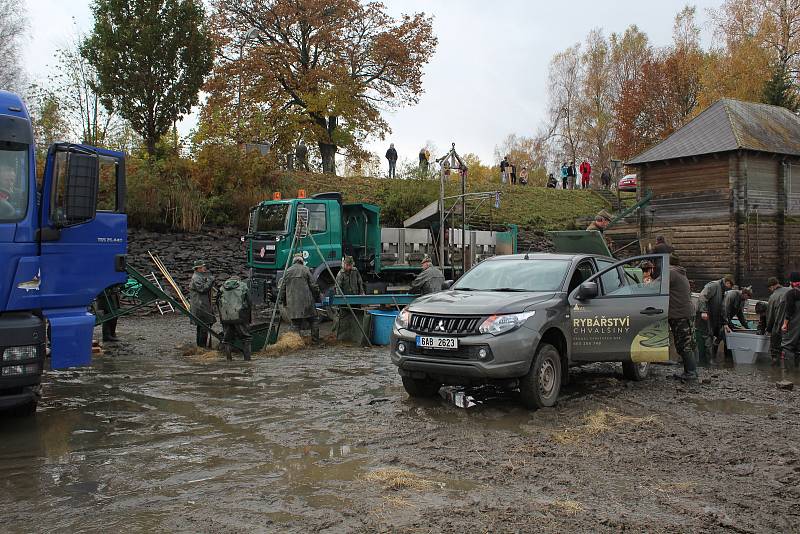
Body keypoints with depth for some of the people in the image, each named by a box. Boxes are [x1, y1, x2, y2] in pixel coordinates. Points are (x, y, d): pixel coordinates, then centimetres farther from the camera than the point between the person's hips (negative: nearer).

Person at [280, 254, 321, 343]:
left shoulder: (287, 271, 9)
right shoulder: (306, 270, 1)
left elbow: (282, 288, 11)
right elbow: (314, 286, -1)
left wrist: (283, 301, 20)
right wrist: (317, 297, 10)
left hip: (292, 302, 3)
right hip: (306, 301, -2)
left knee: (295, 324, 6)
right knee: (313, 319, 9)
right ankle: (315, 339, 8)